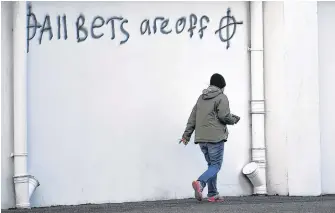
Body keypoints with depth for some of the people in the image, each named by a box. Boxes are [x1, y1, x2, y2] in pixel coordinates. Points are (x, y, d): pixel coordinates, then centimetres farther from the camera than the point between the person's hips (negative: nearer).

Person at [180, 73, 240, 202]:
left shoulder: (201, 98, 16)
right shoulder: (221, 98, -5)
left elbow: (193, 117, 12)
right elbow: (224, 116, -15)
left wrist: (186, 135, 11)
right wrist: (234, 119, 5)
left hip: (201, 138, 7)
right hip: (215, 137, -7)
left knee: (211, 164, 16)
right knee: (216, 165, -4)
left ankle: (212, 194, 11)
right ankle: (200, 183, -29)